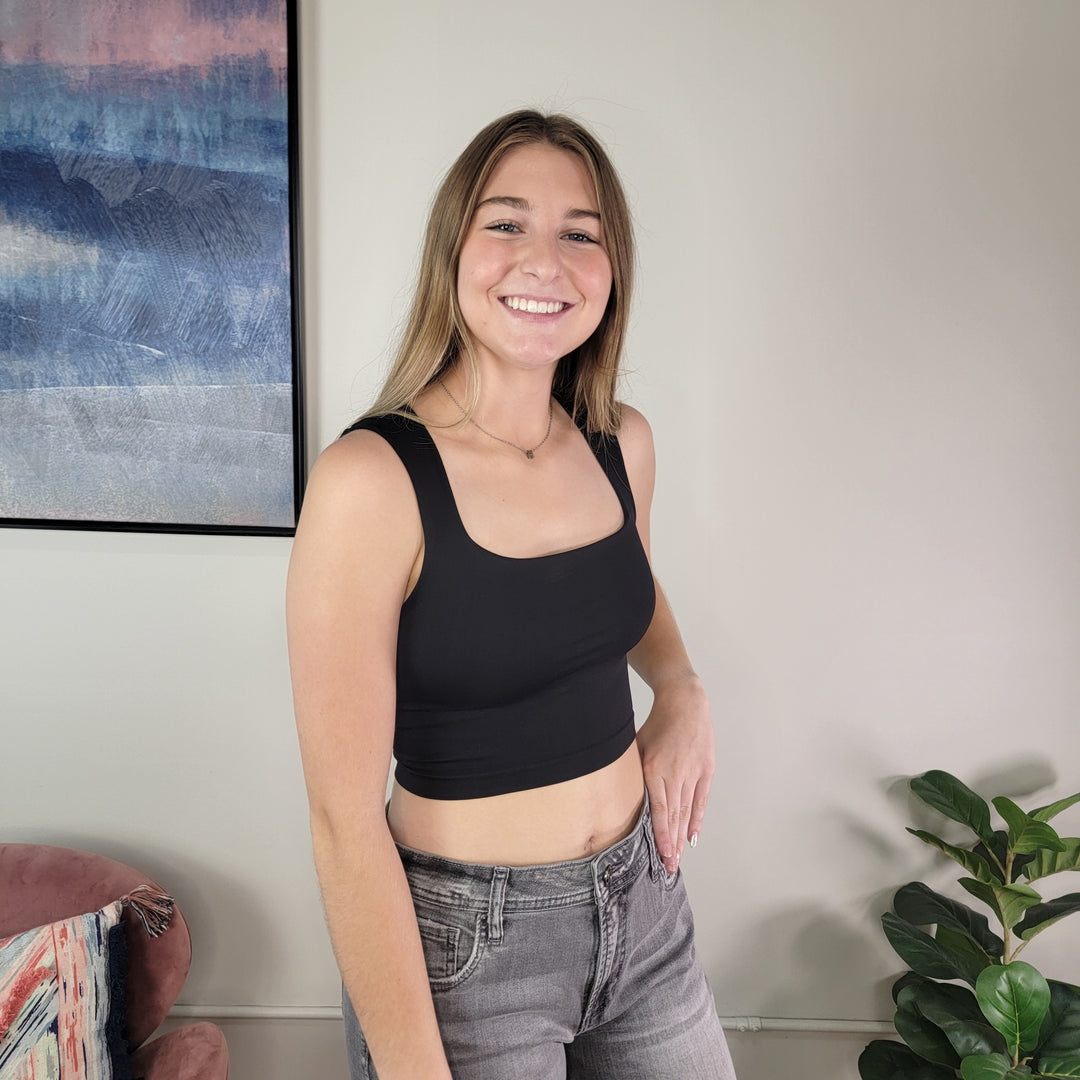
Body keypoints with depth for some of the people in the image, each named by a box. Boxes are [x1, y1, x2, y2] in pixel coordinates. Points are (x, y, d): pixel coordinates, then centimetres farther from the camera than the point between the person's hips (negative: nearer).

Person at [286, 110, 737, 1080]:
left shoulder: (623, 443, -4)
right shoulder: (368, 481, -22)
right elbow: (345, 818, -20)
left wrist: (682, 693, 1)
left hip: (642, 897, 6)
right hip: (462, 940, -5)